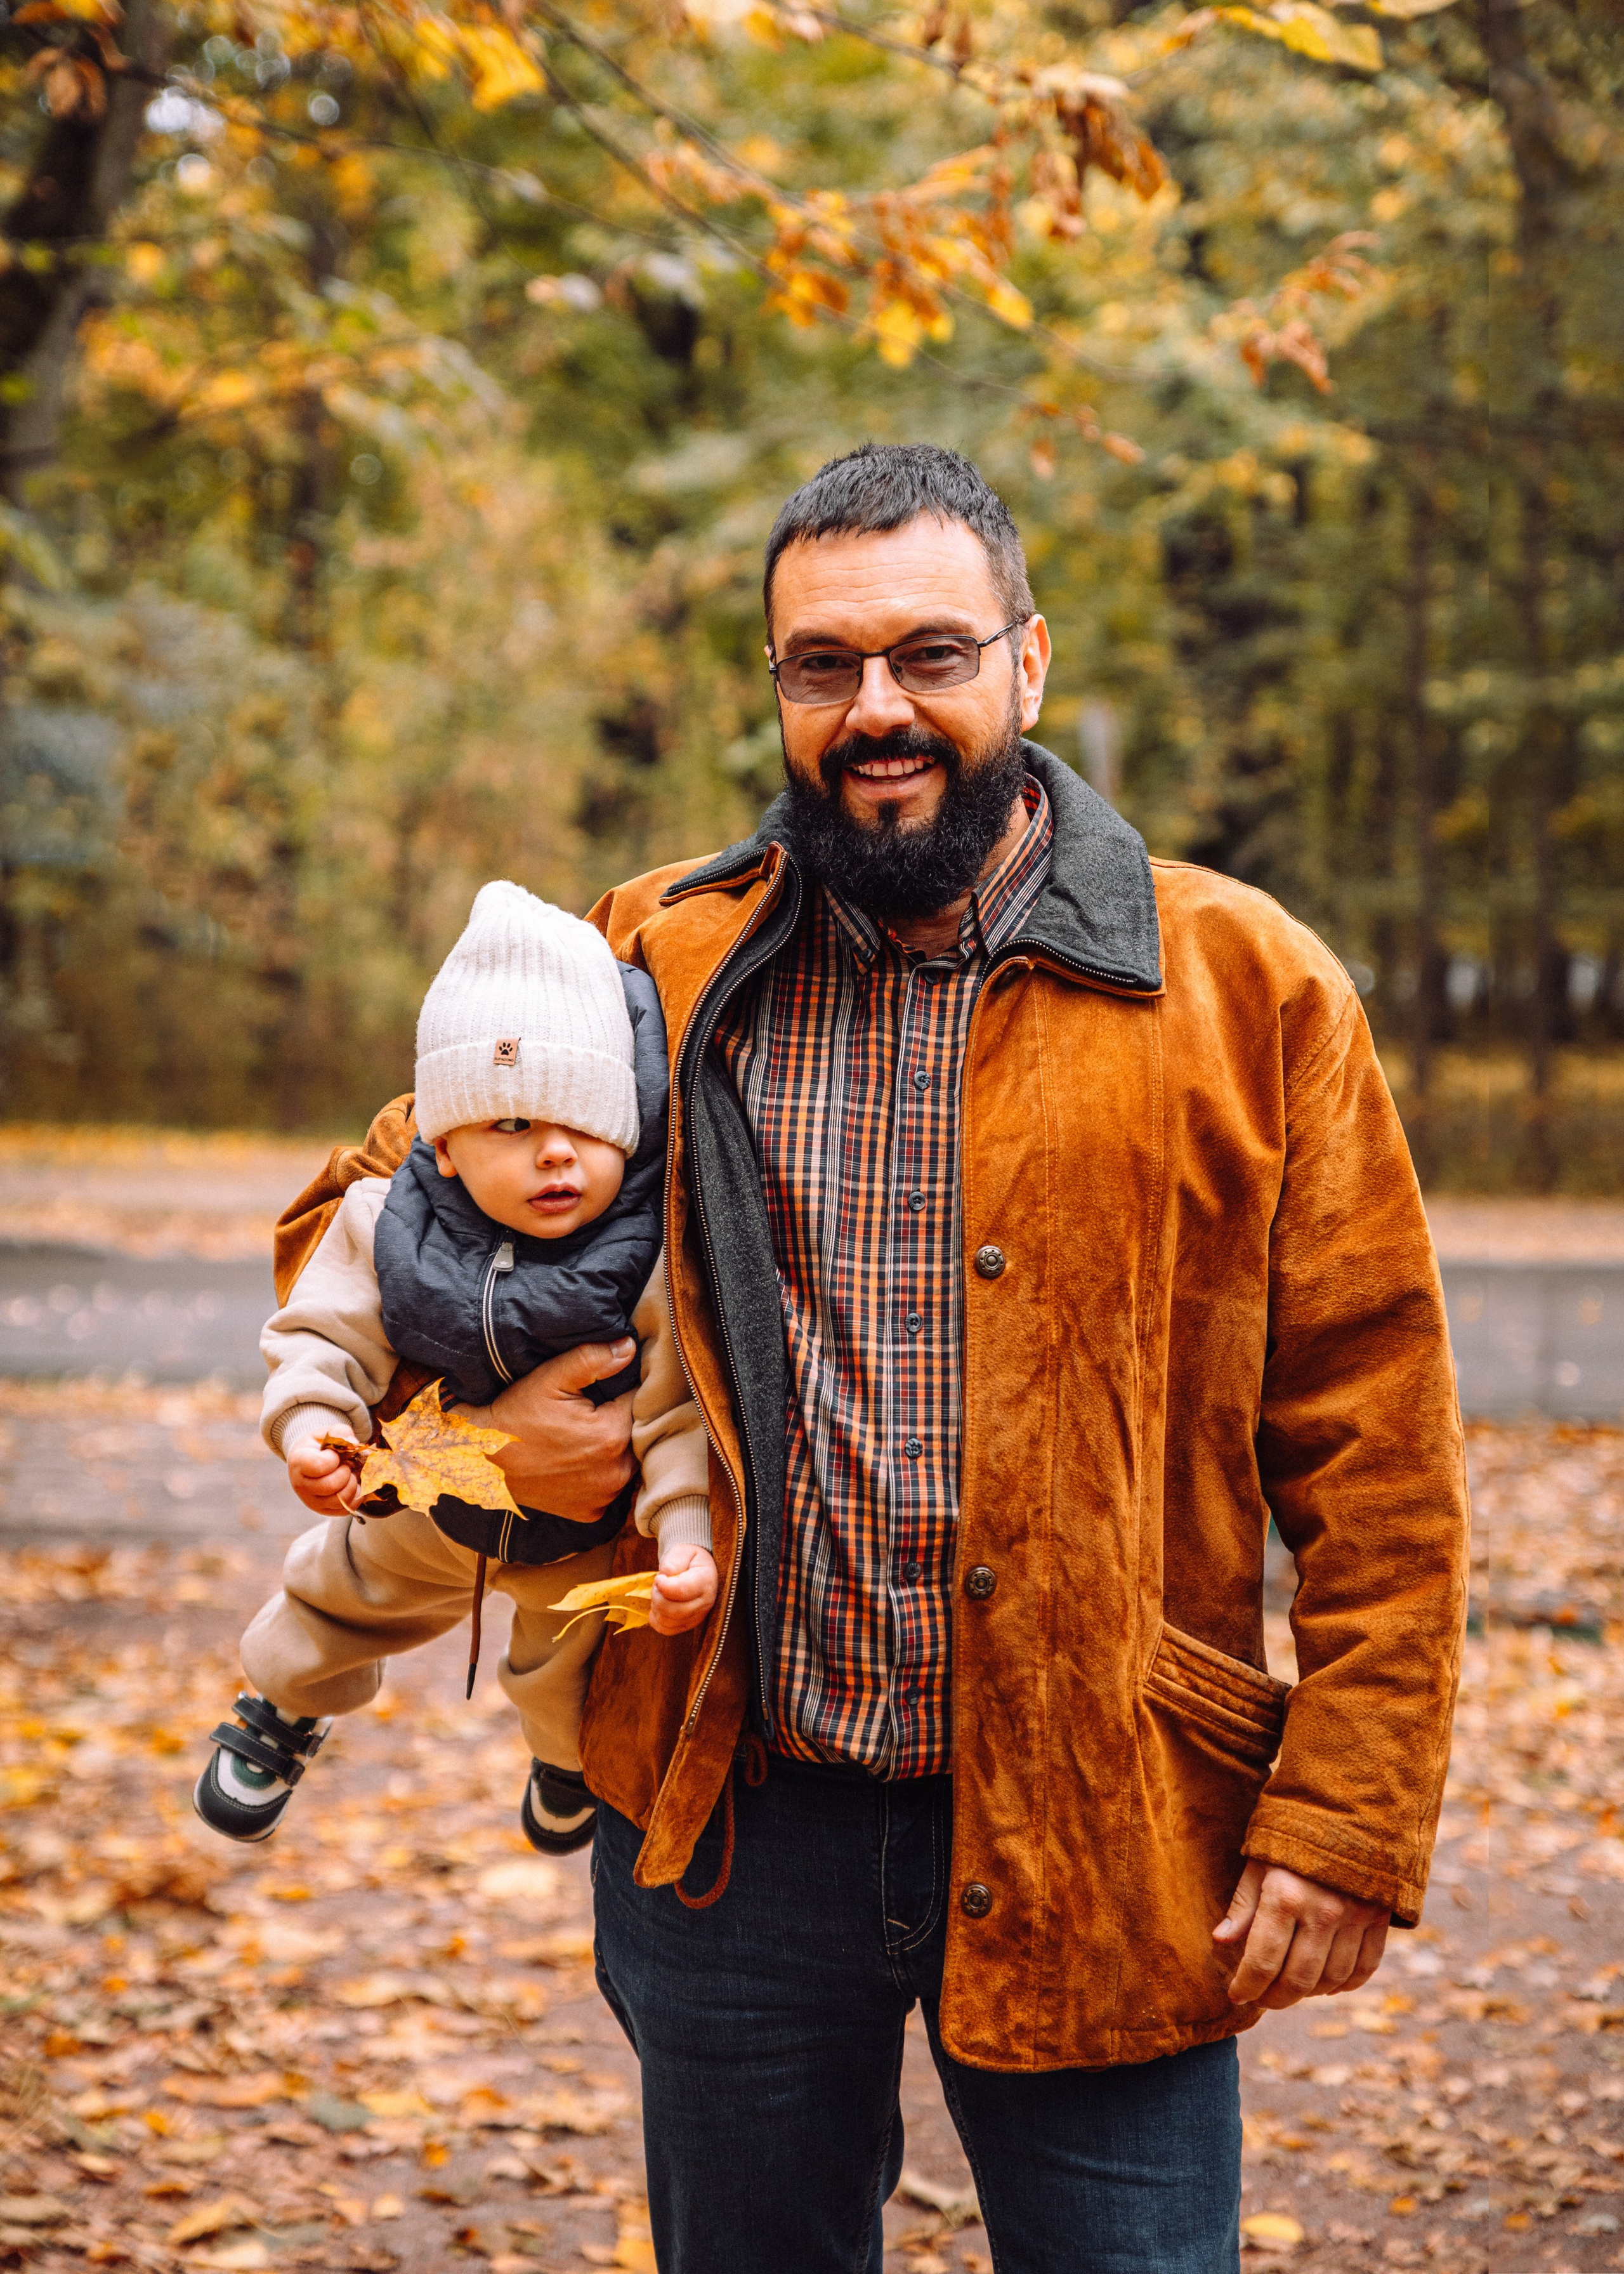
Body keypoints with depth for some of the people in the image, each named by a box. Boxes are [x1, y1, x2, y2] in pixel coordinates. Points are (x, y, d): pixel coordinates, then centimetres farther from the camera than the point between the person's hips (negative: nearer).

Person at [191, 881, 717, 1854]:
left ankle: (574, 1756, 64)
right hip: (428, 1501, 1)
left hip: (585, 1532, -1)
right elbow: (329, 1336, -18)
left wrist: (690, 1532, -44)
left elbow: (685, 1409, -32)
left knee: (573, 1677, 26)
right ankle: (287, 1705, 62)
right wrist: (308, 1424, -38)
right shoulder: (388, 1227, -27)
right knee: (348, 1593, 27)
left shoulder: (653, 1261, -35)